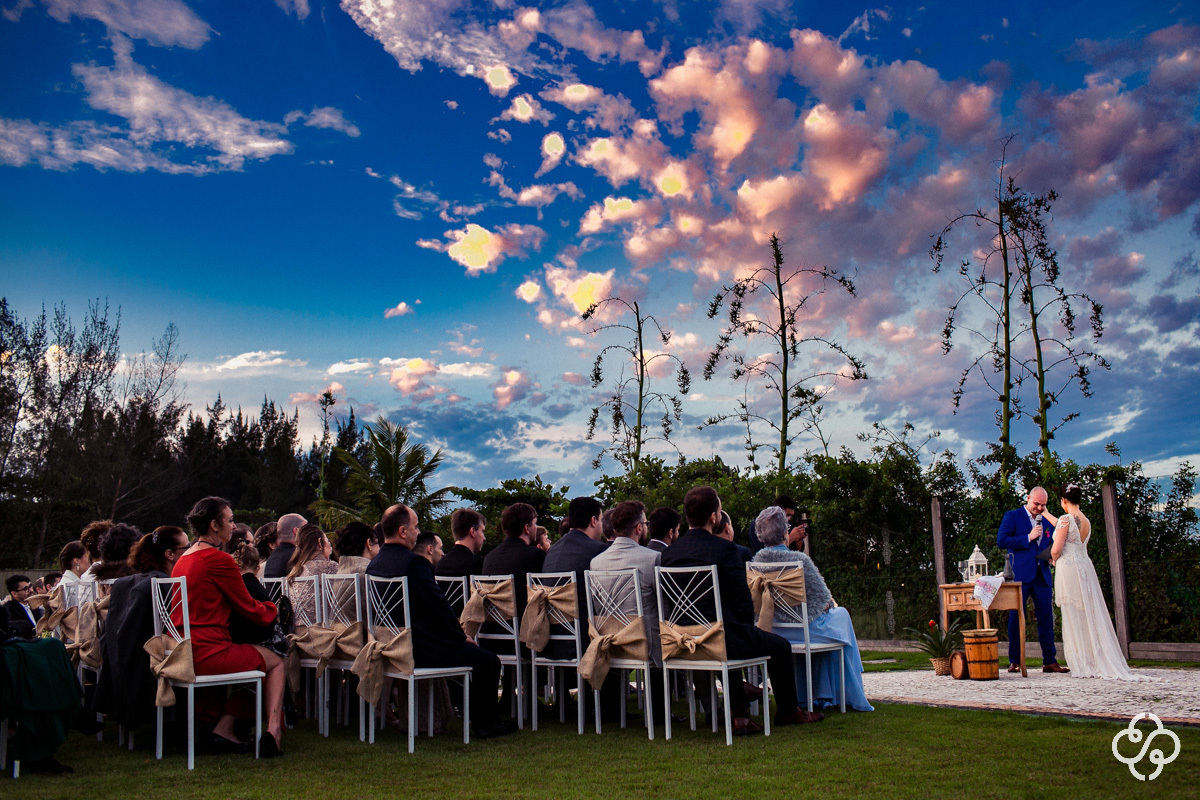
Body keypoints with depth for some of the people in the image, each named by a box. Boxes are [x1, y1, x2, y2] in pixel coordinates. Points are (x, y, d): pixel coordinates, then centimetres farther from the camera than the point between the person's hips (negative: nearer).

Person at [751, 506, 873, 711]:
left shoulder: (757, 561, -5)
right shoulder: (799, 560, -22)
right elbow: (823, 598, -14)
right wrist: (831, 604, 12)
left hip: (775, 630, 6)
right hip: (806, 629, -6)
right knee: (841, 614, 25)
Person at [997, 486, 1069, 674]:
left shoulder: (1046, 521, 18)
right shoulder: (1012, 516, 1)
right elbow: (1001, 541, -9)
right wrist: (1028, 538, -12)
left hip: (1042, 575, 5)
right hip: (1020, 574, -5)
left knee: (1046, 616, 4)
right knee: (1016, 616, -2)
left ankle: (1050, 661, 10)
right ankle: (1014, 662, 4)